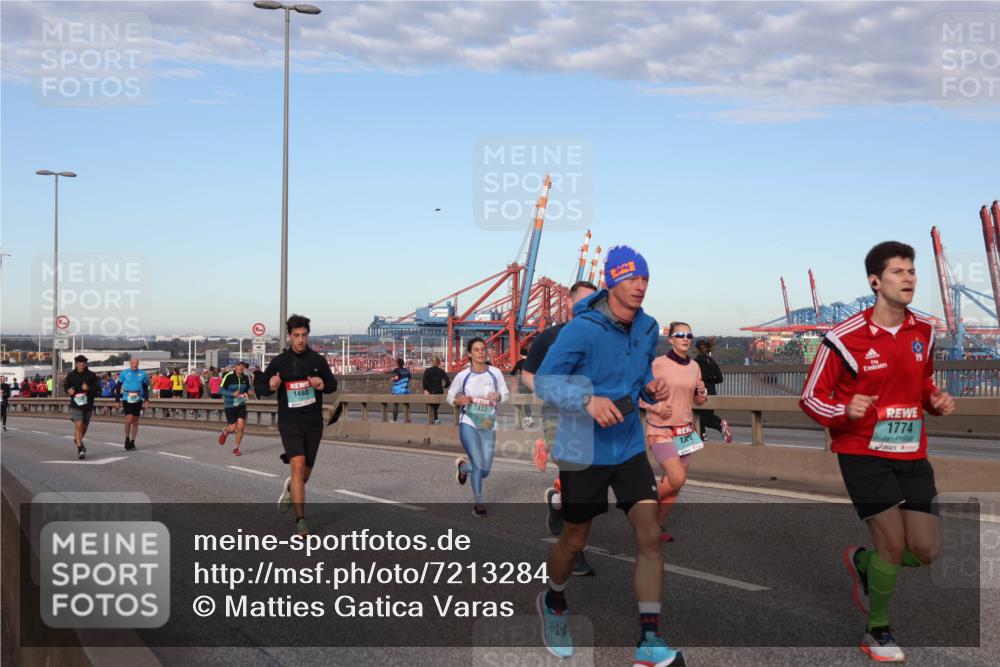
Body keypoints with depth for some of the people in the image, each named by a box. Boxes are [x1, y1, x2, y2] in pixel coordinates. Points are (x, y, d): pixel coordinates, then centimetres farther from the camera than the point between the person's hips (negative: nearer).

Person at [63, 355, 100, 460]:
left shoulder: (91, 375, -2)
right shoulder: (71, 375, 0)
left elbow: (98, 388, -4)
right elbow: (65, 385, 14)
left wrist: (89, 388, -22)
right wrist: (69, 390, -8)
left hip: (88, 405, 2)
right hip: (76, 405, -2)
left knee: (84, 426, 16)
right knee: (78, 426, -14)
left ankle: (78, 440, 46)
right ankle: (80, 449, -11)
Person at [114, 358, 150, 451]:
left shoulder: (142, 374, 7)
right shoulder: (124, 373, 1)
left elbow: (145, 388, 13)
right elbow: (118, 387, 5)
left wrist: (146, 400, 4)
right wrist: (117, 401, 1)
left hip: (138, 400, 3)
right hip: (127, 399, -3)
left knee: (135, 421, 6)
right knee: (129, 420, -15)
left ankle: (132, 442, 15)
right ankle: (127, 439, 5)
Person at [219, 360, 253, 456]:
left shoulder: (246, 377, 1)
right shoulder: (228, 376, -13)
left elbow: (249, 387, 17)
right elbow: (221, 390, -15)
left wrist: (250, 391, -7)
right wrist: (233, 394, -28)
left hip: (241, 405, 3)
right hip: (230, 405, -3)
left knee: (241, 427, -8)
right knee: (233, 428, -4)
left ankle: (236, 448, 10)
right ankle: (225, 431, 35)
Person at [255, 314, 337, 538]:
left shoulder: (318, 360, 2)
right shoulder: (279, 362, -3)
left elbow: (333, 384, 12)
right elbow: (258, 388, 2)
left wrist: (323, 385, -11)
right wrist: (271, 387, -21)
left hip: (313, 423, 3)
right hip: (289, 423, -3)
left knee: (305, 473, 13)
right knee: (298, 465, -19)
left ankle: (290, 488, 49)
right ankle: (301, 520, -16)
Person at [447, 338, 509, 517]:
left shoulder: (495, 372, -1)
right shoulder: (462, 375, -3)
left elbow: (506, 395, 6)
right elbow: (450, 396, 8)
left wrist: (498, 397, -17)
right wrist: (458, 401, -14)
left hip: (488, 426, 3)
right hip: (468, 424, -2)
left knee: (485, 471, 6)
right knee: (478, 464, -16)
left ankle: (463, 466, 41)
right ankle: (478, 503, 2)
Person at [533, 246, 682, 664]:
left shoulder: (647, 328, 0)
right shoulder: (581, 329, -19)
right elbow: (544, 382, -18)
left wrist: (651, 388, -6)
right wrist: (588, 400, -34)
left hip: (630, 448, 5)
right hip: (583, 452, -4)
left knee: (649, 536, -7)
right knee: (574, 542, 11)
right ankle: (553, 602, 43)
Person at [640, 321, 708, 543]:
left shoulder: (694, 367, 8)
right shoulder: (658, 364, -10)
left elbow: (698, 401, 17)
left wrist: (702, 392, -4)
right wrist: (655, 408, -20)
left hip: (685, 431, 6)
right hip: (661, 431, -6)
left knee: (677, 483, 5)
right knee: (677, 479, -17)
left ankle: (657, 525, 20)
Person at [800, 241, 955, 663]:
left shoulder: (923, 331, 4)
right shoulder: (845, 337, -14)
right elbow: (811, 397, -7)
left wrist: (937, 401, 0)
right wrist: (845, 411, -26)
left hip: (912, 455, 6)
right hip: (863, 453, -5)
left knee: (926, 550, 1)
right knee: (894, 543, -8)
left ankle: (862, 562, 33)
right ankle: (877, 632, 16)